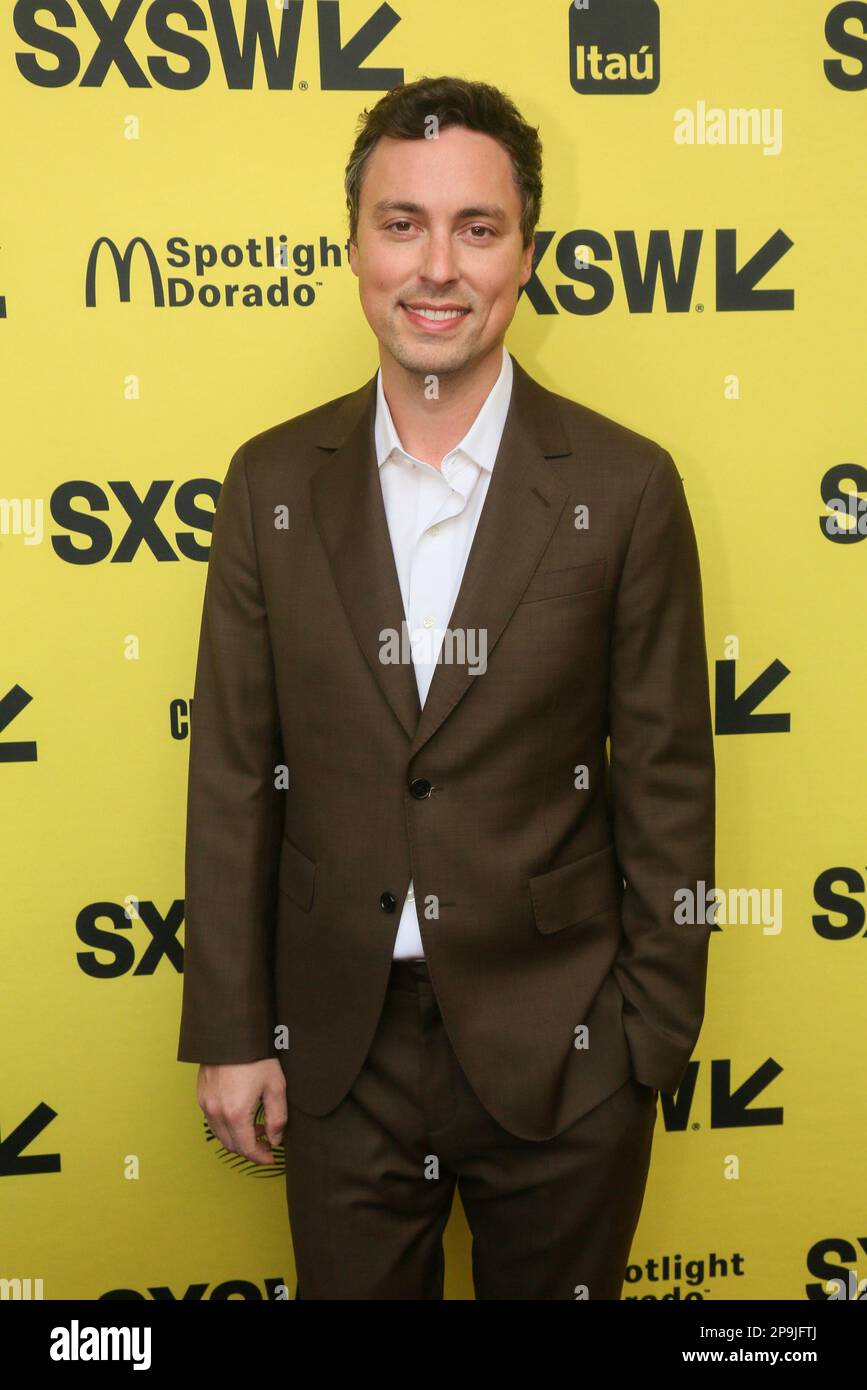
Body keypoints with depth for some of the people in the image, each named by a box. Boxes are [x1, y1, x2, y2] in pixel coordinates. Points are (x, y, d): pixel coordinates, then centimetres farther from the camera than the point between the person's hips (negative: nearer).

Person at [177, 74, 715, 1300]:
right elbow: (234, 774, 0)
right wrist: (230, 1031, 1)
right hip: (339, 1047, 2)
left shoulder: (625, 487, -9)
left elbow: (667, 784, -4)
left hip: (556, 1048, -1)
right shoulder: (273, 482, -2)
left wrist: (657, 1039, -3)